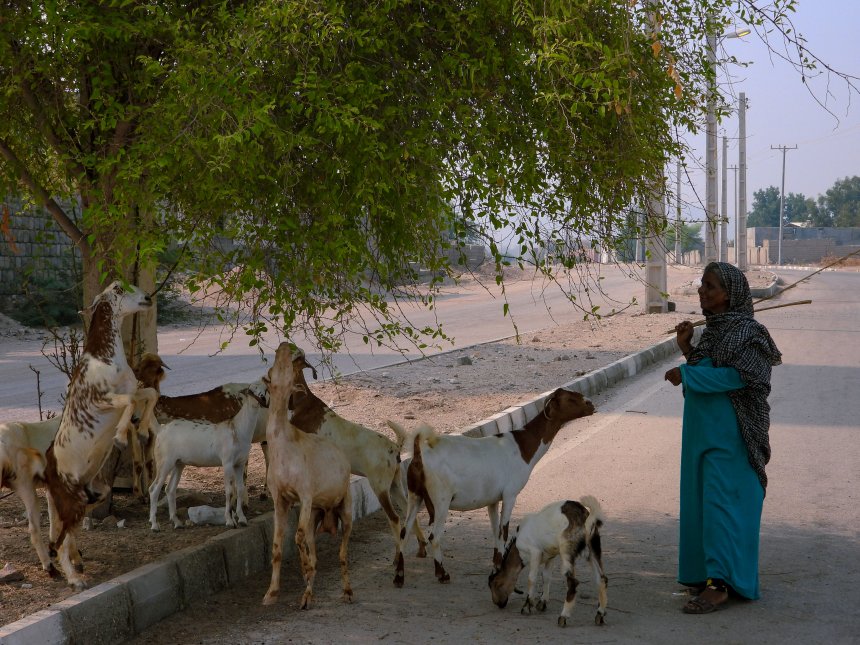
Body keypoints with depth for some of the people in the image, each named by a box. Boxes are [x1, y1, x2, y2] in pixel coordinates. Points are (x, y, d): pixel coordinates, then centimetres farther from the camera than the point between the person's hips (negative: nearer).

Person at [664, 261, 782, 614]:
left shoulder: (746, 332, -13)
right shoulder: (714, 329, 12)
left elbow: (737, 376, -23)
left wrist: (686, 375, -21)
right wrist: (687, 349, 1)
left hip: (728, 435, -9)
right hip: (704, 430, 9)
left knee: (720, 502, -11)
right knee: (704, 501, 12)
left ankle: (719, 584, -11)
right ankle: (715, 574, 21)